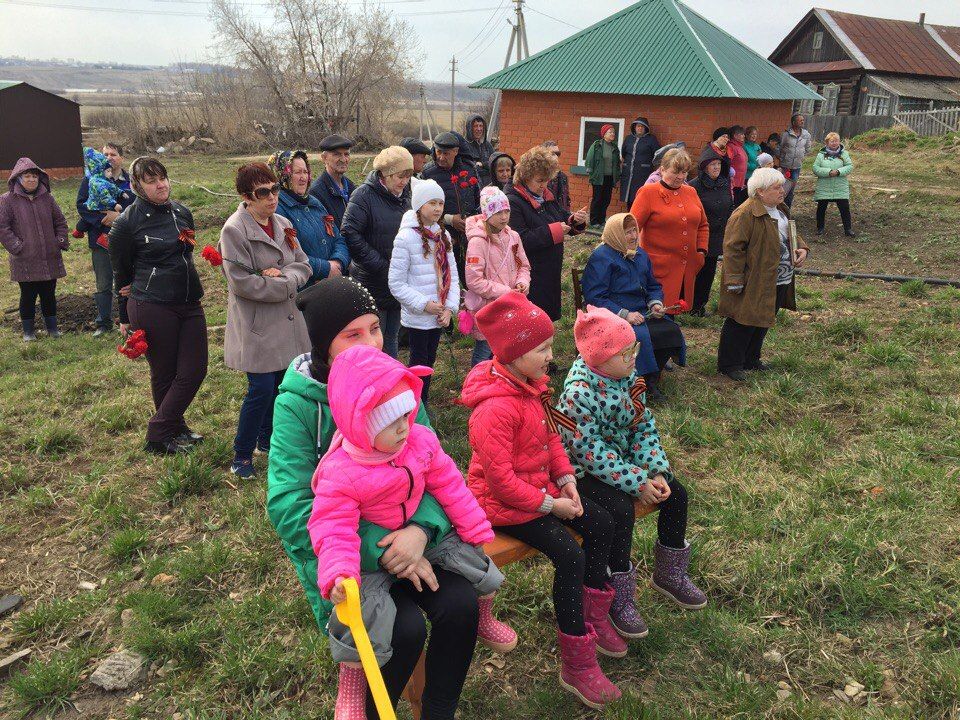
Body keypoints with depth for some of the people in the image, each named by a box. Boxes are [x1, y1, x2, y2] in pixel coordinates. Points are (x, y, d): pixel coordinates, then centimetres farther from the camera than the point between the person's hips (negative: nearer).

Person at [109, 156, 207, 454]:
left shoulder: (182, 212, 6)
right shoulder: (127, 222, -8)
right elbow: (121, 273, 2)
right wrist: (125, 318, 8)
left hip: (189, 303, 5)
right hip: (151, 307, -5)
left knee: (195, 370, 4)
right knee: (164, 374, 4)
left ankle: (174, 429, 23)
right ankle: (159, 438, 20)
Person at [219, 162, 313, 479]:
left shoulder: (283, 224, 7)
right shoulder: (234, 231, -14)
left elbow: (304, 265, 6)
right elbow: (242, 283, -20)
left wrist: (281, 275, -15)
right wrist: (286, 284, -14)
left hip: (287, 319, 7)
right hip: (256, 325, -7)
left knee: (282, 384, 13)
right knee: (261, 389, -6)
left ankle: (267, 439, 34)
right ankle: (242, 453, 13)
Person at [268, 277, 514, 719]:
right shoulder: (297, 403, -17)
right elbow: (289, 508, -22)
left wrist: (421, 528, -25)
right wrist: (377, 553, -27)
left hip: (404, 533, 4)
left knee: (461, 604, -17)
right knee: (406, 628, -23)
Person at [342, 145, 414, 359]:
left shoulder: (404, 196, 10)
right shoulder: (365, 194, -11)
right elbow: (349, 233, -19)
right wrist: (380, 265, -18)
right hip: (373, 284, -6)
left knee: (391, 338, 16)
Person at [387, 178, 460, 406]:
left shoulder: (443, 236, 6)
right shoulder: (406, 237, -14)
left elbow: (452, 275, 8)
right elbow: (396, 283, -14)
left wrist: (450, 307, -5)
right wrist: (424, 304, -17)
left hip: (440, 316, 6)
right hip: (417, 317, -6)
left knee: (430, 360, 16)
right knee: (419, 362, 3)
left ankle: (424, 403, 31)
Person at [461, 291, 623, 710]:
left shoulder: (531, 385, 3)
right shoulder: (495, 408, -28)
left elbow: (551, 436, 13)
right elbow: (500, 477, -27)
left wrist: (567, 479, -1)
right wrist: (548, 505, -19)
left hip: (541, 488, 10)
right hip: (503, 503, -10)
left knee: (600, 523, 7)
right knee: (570, 556, -20)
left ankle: (592, 618, 24)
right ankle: (576, 666, -4)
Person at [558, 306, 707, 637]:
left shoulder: (628, 376, -5)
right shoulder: (578, 394, -28)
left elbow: (644, 426, -1)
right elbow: (593, 454, -27)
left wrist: (657, 471, -13)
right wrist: (638, 482, -25)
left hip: (623, 458, 8)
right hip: (585, 471, -8)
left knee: (676, 494, 0)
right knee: (621, 510, -29)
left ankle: (669, 574, 22)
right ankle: (619, 598, -7)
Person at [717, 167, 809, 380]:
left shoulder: (781, 210, 12)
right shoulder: (745, 215, -20)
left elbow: (792, 235, 26)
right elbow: (733, 248, -22)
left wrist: (801, 249, 4)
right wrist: (734, 281, -23)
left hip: (778, 284, 9)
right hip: (752, 284, -9)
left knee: (761, 323, 18)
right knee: (742, 324, -1)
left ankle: (751, 359, 33)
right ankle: (729, 364, 12)